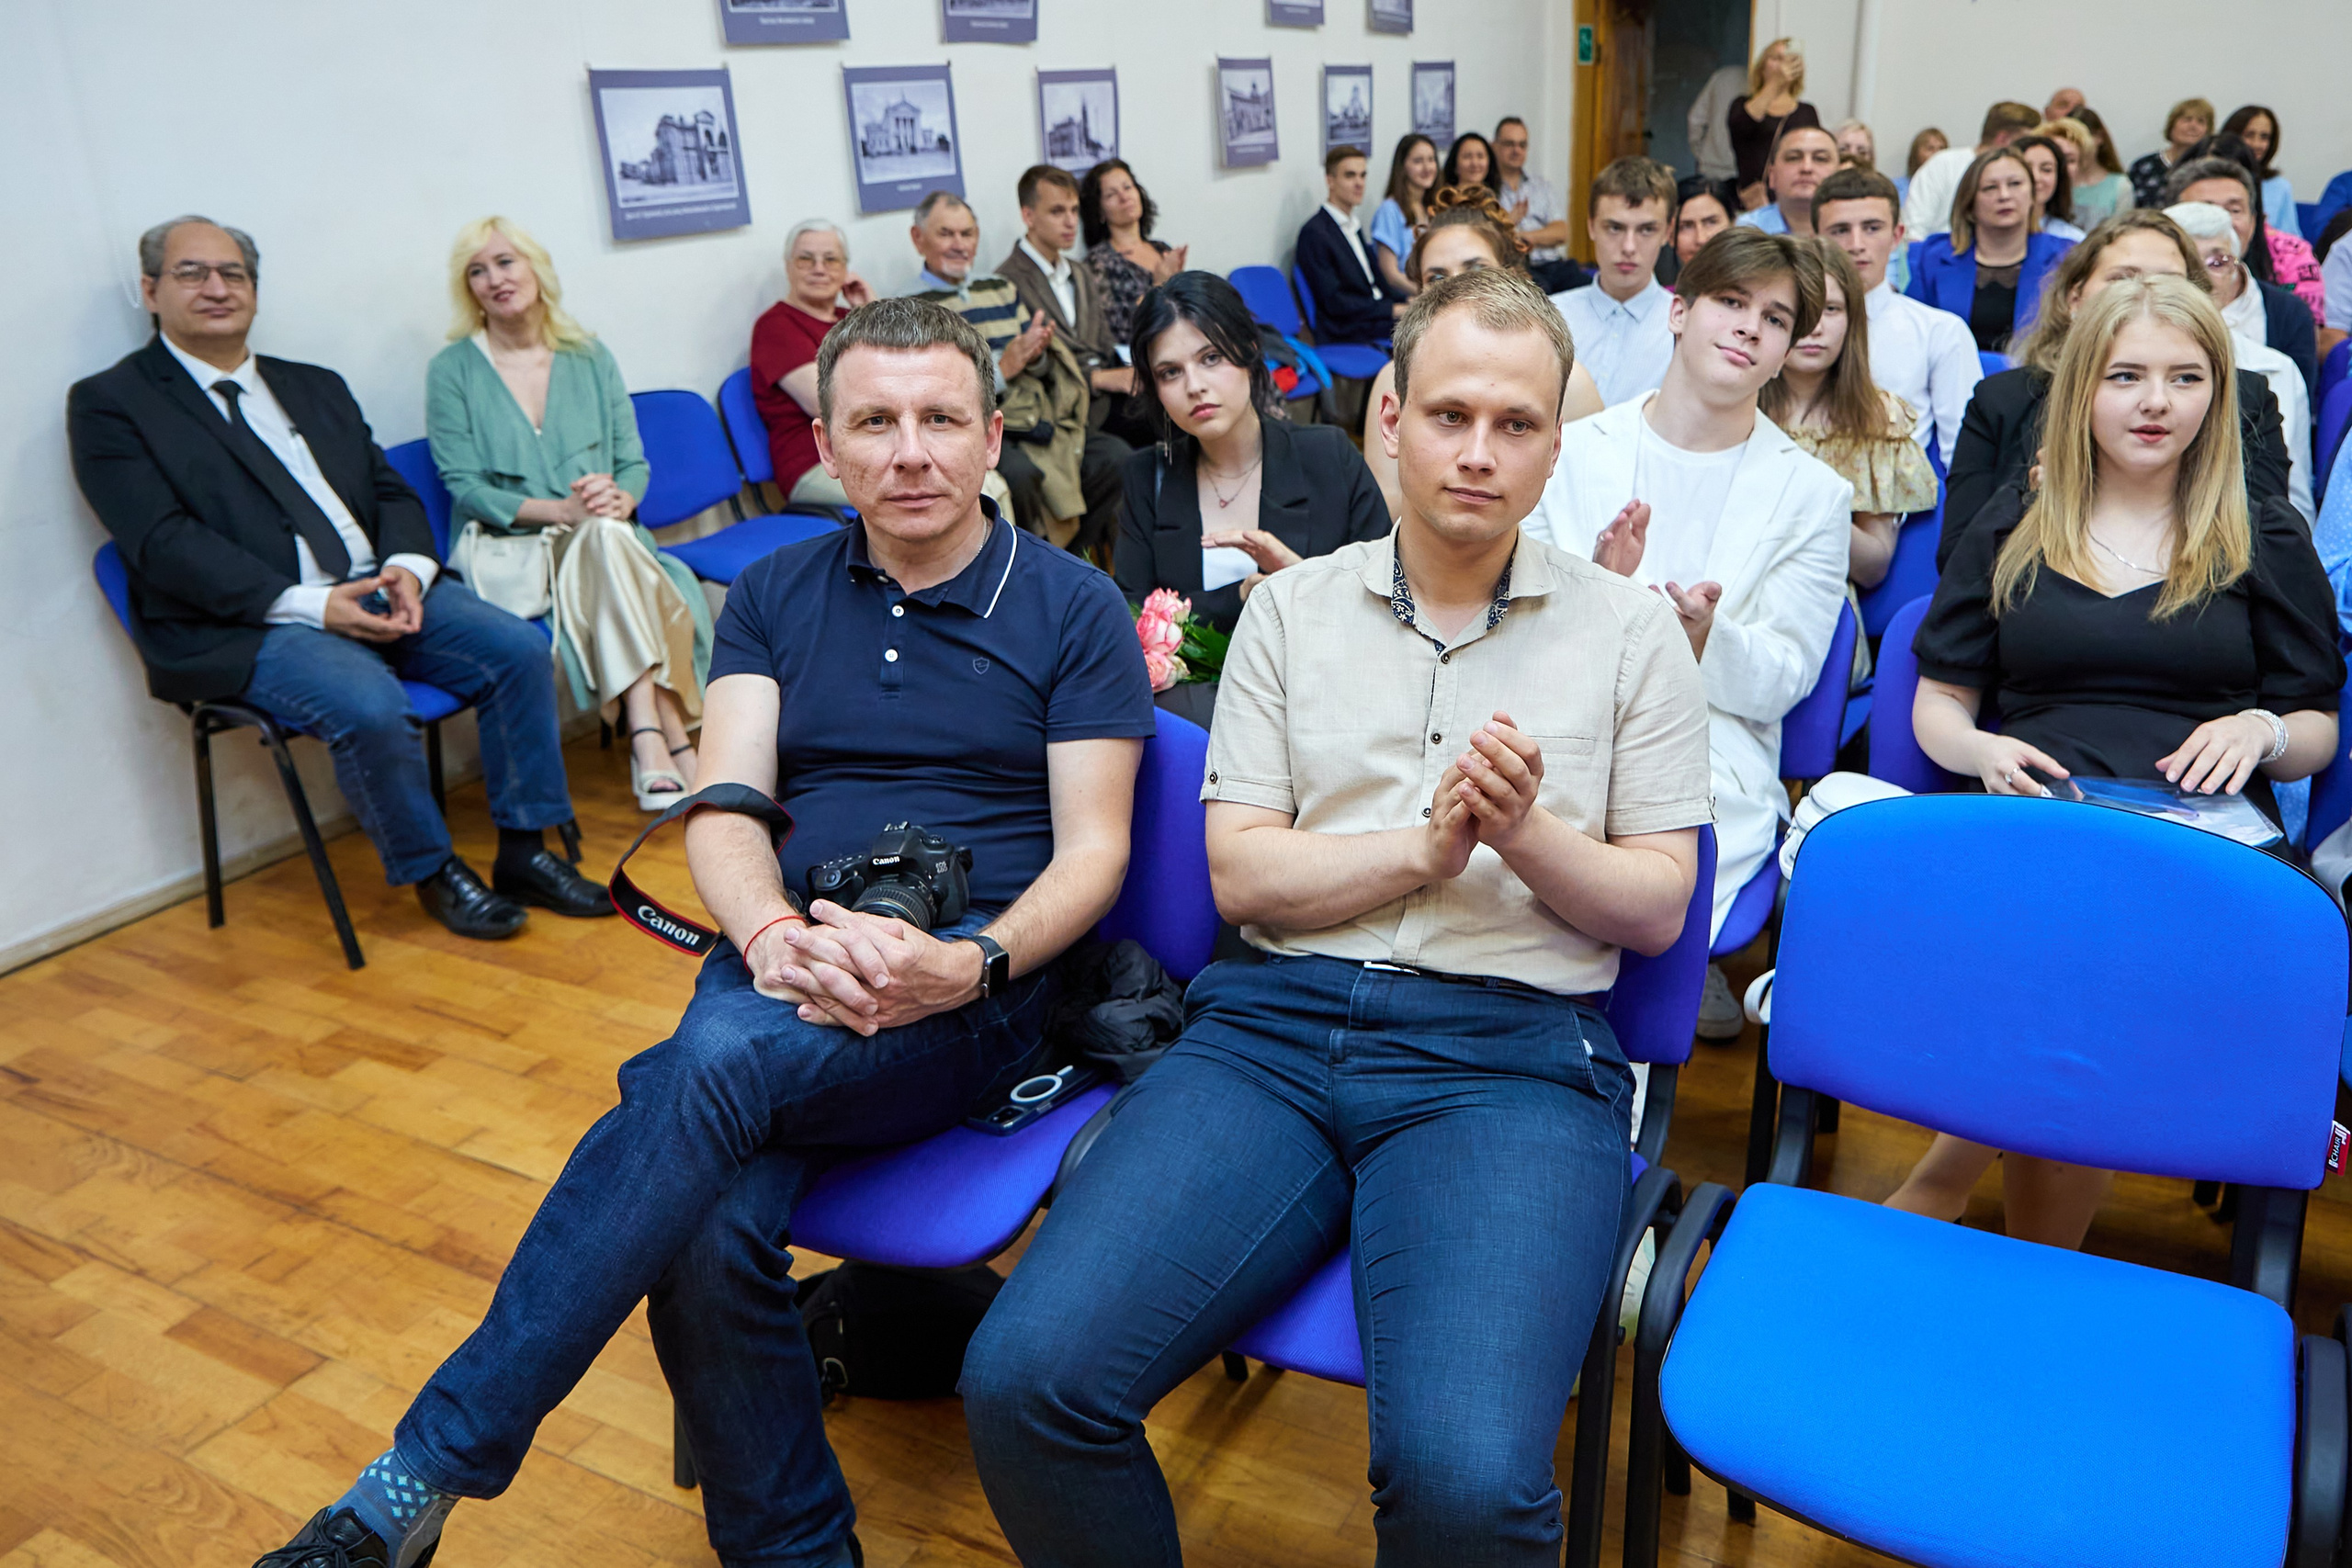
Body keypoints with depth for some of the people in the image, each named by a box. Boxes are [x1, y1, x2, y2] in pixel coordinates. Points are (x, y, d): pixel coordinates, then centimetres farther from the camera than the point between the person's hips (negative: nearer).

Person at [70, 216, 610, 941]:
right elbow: (163, 544, -9)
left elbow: (392, 492, 17)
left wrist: (406, 567, -8)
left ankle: (525, 851, -5)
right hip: (247, 628, -5)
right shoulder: (109, 404, 3)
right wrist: (310, 605, -20)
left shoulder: (316, 386, 21)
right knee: (367, 705, -33)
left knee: (518, 649, -17)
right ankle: (431, 872, -8)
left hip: (380, 591, 6)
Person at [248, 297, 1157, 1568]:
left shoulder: (1073, 608, 6)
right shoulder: (773, 595, 16)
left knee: (716, 1063, -33)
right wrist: (773, 933, -17)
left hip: (976, 982, -3)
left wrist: (969, 964, -20)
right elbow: (723, 811, 6)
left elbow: (1090, 854, 0)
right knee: (707, 1234, -28)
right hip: (786, 966, 3)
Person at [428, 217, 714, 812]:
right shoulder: (452, 371, 5)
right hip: (506, 549, -3)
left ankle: (648, 742, -37)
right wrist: (561, 510, -18)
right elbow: (465, 489, -3)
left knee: (608, 532, -35)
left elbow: (634, 462, 10)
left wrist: (617, 499, -15)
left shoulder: (591, 360, 14)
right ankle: (673, 740, -39)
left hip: (604, 542, 3)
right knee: (607, 539, -34)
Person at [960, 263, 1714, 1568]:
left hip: (1511, 1048, -1)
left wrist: (1524, 835, -11)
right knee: (1023, 1378, -19)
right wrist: (1427, 848, -8)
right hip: (1273, 1023, 2)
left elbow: (1656, 910, 8)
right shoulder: (1293, 608, 13)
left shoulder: (1630, 632, 10)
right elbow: (1241, 875, 6)